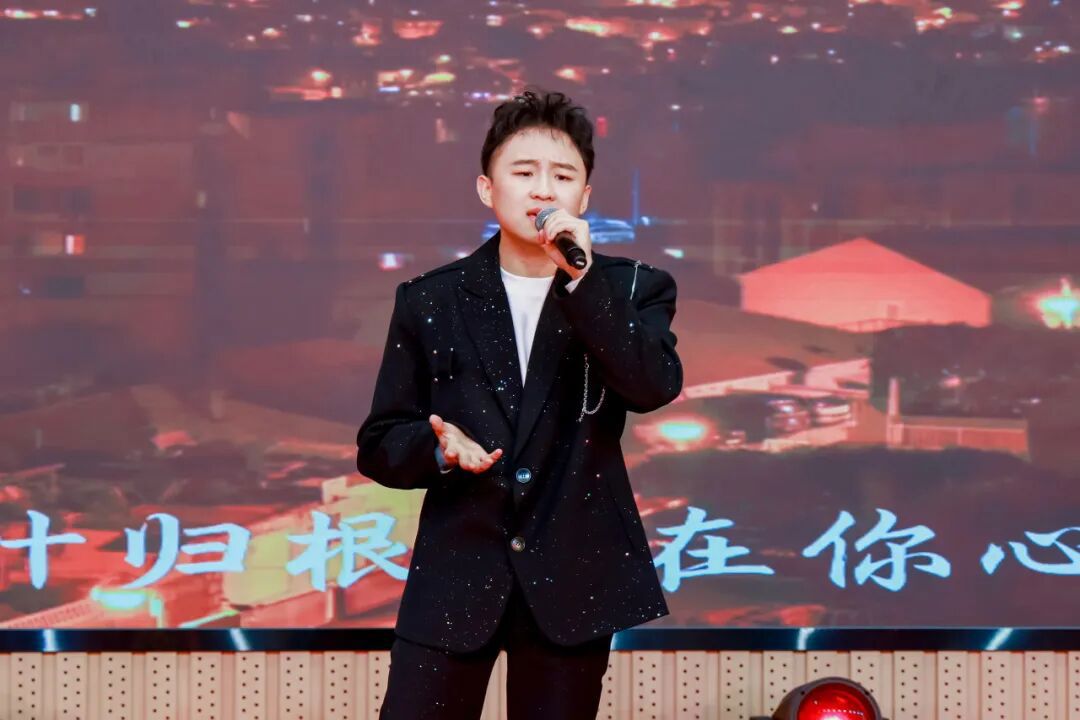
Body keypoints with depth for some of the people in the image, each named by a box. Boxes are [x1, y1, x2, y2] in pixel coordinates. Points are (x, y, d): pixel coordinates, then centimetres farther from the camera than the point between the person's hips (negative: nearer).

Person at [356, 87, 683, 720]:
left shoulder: (632, 290, 4)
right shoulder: (430, 300, 6)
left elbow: (657, 388, -15)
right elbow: (379, 444, 7)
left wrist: (582, 277, -22)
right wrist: (438, 447, -15)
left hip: (573, 579, 0)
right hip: (455, 577, 0)